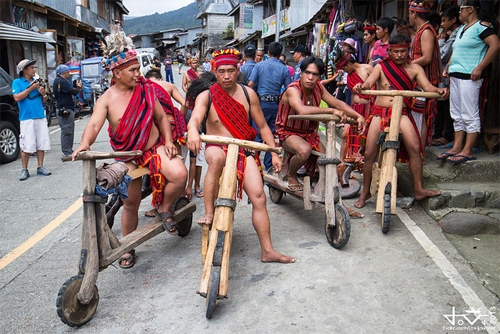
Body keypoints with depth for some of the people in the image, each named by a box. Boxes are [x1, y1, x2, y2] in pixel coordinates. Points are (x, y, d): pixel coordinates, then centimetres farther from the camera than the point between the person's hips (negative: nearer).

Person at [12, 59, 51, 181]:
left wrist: (43, 94, -3)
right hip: (26, 118, -4)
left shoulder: (37, 81, 15)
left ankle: (40, 167, 15)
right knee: (26, 146, -5)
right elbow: (17, 98, -11)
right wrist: (31, 88, -11)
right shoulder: (17, 82, 3)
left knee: (41, 143, 5)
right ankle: (24, 170, 4)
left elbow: (44, 101, 19)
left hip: (40, 117, 5)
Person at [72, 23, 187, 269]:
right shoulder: (107, 99, -8)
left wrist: (168, 141, -7)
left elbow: (161, 117, 7)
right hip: (127, 155, -1)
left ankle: (164, 208, 5)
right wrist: (84, 144, -43)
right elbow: (94, 123, -23)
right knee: (130, 202, 3)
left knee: (180, 174, -26)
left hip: (154, 148, 1)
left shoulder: (145, 90, -1)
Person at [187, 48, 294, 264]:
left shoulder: (248, 94, 3)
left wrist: (274, 153, 4)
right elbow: (194, 119, -24)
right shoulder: (206, 96, -5)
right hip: (217, 147, -2)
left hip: (243, 150, 3)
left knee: (259, 197, -10)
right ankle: (209, 213, -29)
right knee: (216, 158, -41)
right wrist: (193, 131, -48)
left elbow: (262, 126, 9)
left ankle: (267, 251, 0)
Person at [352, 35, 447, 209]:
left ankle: (419, 189, -6)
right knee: (369, 153, -4)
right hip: (380, 112, 0)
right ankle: (365, 192, 13)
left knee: (415, 148, -19)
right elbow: (368, 83, -11)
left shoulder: (414, 69, 8)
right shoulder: (381, 67, 5)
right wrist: (360, 86, -36)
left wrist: (439, 90, -26)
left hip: (402, 113, 0)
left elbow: (427, 86, -4)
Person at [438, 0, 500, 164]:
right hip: (455, 75, 10)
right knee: (457, 114, 11)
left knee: (470, 115, -6)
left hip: (469, 76, -10)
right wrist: (449, 66, 16)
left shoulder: (481, 26, -8)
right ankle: (457, 147, 18)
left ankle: (467, 151, -2)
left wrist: (479, 68, -21)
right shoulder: (462, 28, 20)